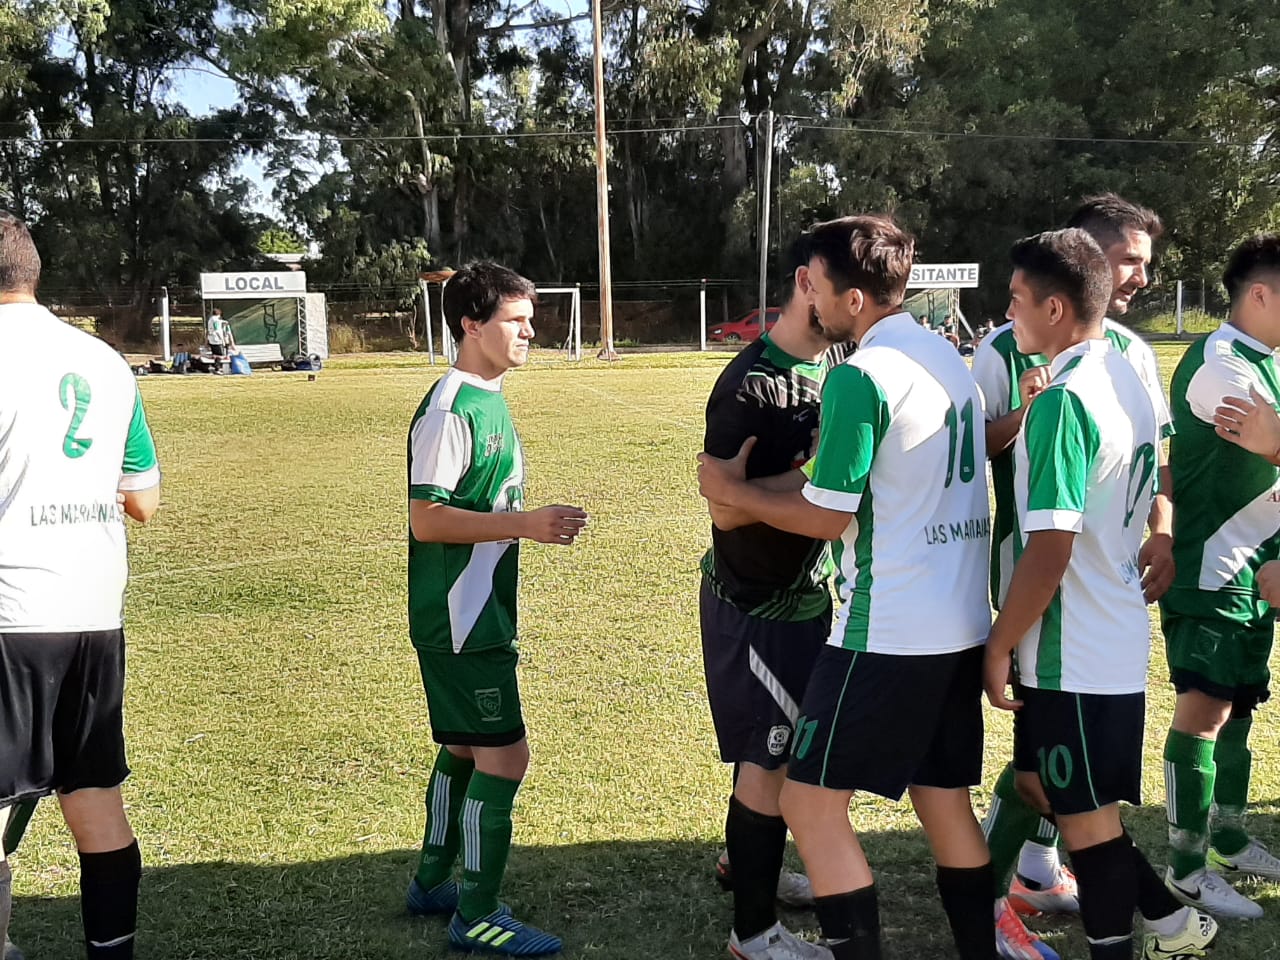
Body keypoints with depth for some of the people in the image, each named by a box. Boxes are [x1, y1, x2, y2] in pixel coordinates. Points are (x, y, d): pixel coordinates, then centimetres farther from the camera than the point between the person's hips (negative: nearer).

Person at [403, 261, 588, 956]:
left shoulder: (489, 399, 13)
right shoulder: (448, 410, -18)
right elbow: (426, 519, -22)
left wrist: (538, 524, 12)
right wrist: (523, 524, -26)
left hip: (481, 611, 10)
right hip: (459, 619, -10)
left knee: (466, 747, 18)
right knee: (504, 755, -6)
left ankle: (433, 882, 33)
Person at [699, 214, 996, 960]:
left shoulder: (862, 374, -17)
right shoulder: (947, 355, 9)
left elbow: (830, 517, -14)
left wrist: (732, 489, -2)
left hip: (891, 633, -9)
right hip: (963, 625, 9)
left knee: (812, 803, 2)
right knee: (945, 801, 18)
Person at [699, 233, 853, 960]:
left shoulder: (842, 366, 3)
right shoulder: (749, 386, -22)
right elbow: (726, 508, -24)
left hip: (809, 591, 9)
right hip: (754, 604, -8)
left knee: (794, 742, 22)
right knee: (770, 758, -1)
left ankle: (747, 859, 44)